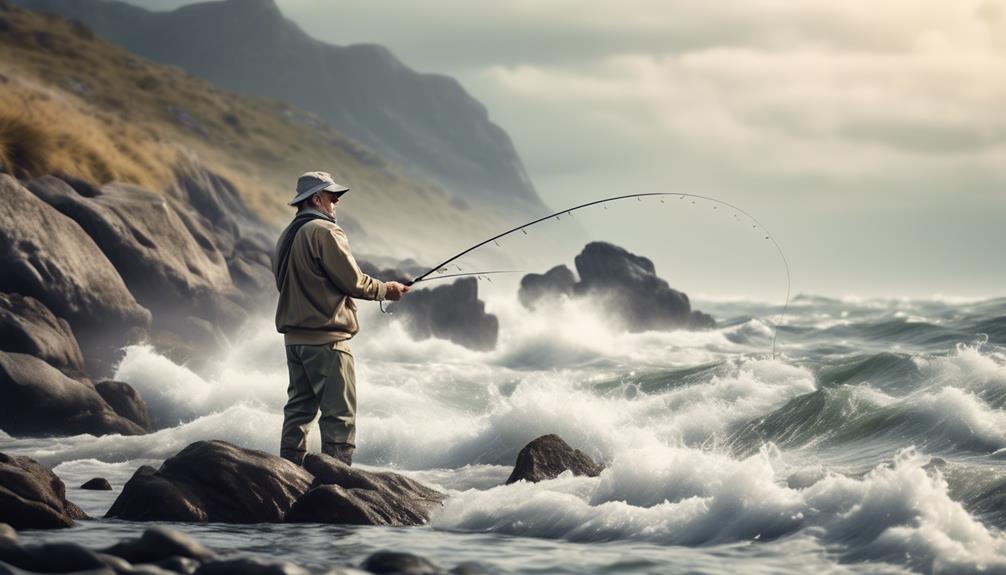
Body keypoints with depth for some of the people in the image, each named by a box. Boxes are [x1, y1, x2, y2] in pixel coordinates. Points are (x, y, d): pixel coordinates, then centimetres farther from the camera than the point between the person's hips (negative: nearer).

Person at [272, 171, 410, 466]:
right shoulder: (325, 231, -12)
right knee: (339, 413, -7)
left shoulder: (287, 236, 16)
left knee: (299, 407, 13)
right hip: (326, 337, -9)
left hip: (294, 336, 9)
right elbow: (352, 281, -13)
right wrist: (386, 289, 3)